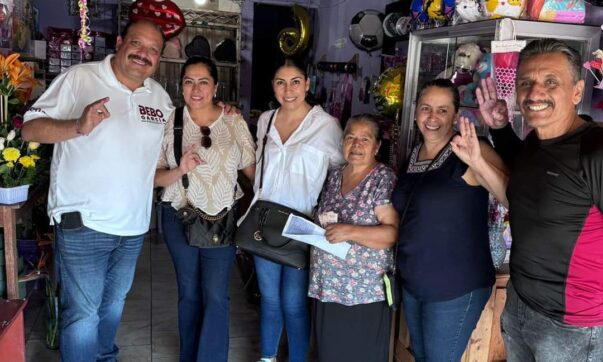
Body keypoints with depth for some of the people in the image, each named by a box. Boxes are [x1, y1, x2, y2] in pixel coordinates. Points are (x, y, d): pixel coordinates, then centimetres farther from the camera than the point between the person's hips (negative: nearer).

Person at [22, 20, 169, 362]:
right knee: (83, 313, 1)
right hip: (83, 222, -6)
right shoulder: (79, 78, -8)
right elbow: (30, 128, -9)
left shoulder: (161, 96, 9)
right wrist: (79, 126, -28)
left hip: (134, 225, 6)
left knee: (114, 303, 23)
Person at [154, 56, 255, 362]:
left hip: (223, 218, -1)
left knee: (215, 296, -2)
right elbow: (155, 177, -4)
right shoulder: (169, 122, -4)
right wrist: (180, 170, -22)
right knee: (189, 293, 15)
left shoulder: (234, 121, -3)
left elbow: (251, 168, 0)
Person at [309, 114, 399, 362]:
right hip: (327, 287, 6)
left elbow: (394, 232, -18)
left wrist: (351, 232, -27)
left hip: (365, 292, -6)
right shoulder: (334, 176, 10)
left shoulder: (385, 179, -10)